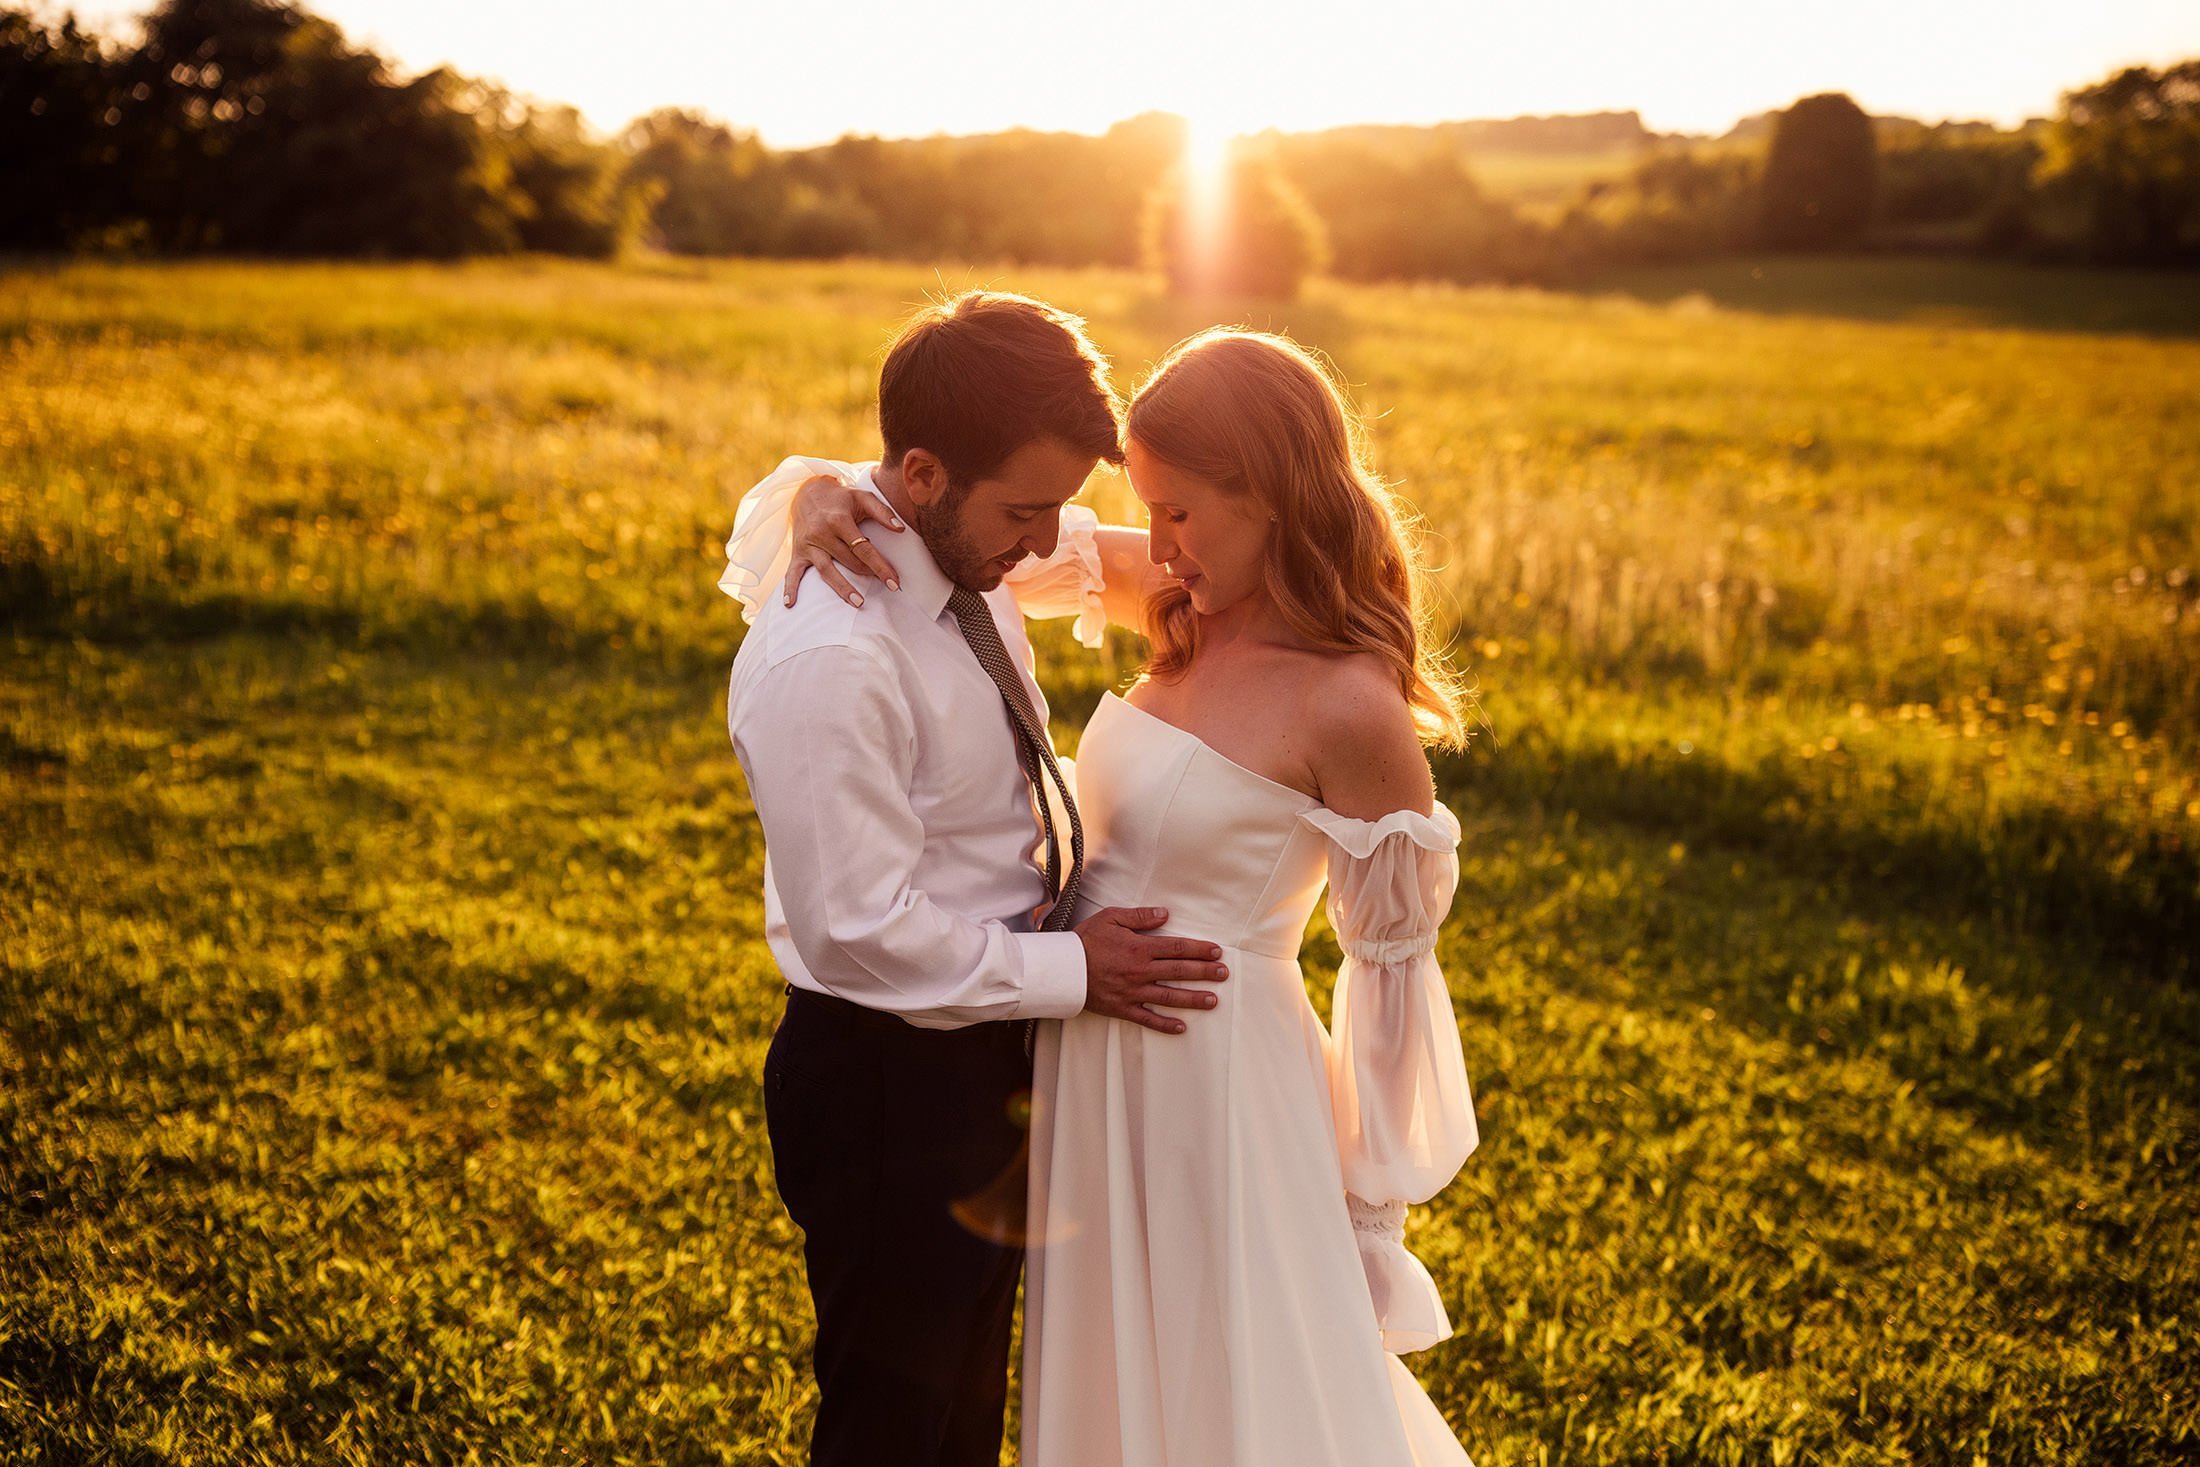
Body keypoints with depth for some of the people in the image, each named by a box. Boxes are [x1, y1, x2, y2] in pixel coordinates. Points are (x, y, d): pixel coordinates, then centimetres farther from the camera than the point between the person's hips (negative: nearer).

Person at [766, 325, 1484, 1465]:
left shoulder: (1351, 707, -20)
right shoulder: (1194, 610, 0)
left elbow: (1394, 969, -14)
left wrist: (1372, 1204, -7)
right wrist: (827, 500, -15)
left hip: (1217, 1079, -7)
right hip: (1096, 1060, 7)